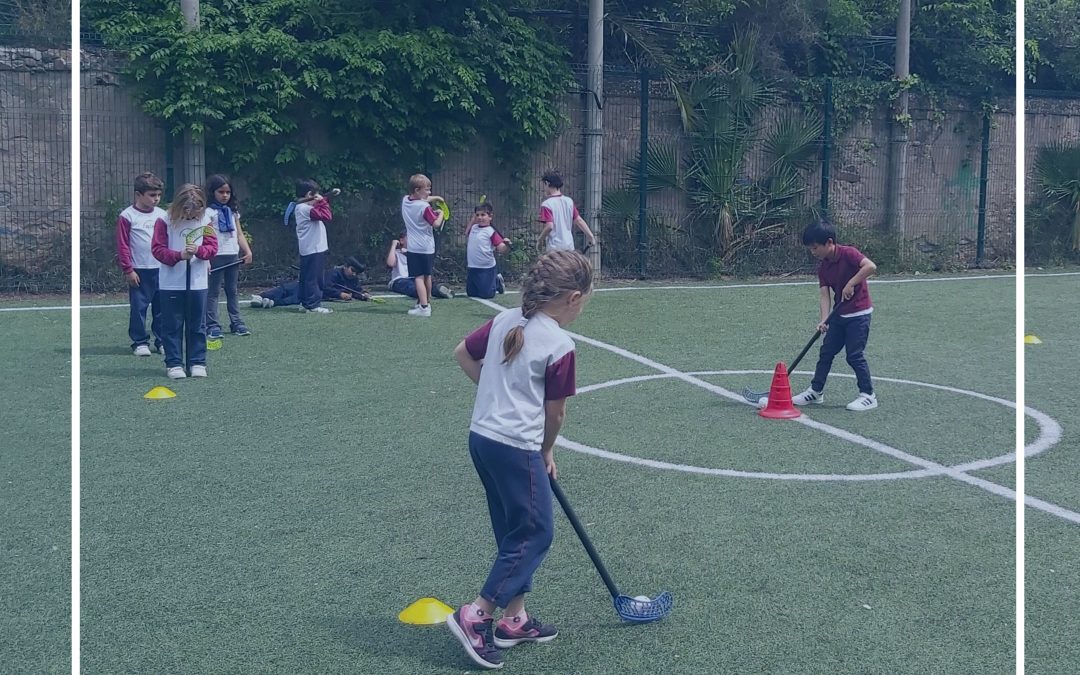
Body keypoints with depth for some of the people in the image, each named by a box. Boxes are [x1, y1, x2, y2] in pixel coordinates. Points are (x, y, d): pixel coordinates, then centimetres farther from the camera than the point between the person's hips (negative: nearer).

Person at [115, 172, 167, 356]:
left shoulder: (162, 215, 8)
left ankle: (162, 341, 17)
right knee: (138, 308, 2)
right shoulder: (127, 216, -5)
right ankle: (140, 342, 11)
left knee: (161, 307, 8)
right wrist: (128, 270, -7)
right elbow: (122, 246, -5)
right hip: (139, 271, -4)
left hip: (162, 270, 4)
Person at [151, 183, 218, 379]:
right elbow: (157, 249, -8)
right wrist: (179, 255, -22)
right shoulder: (166, 220, -7)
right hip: (171, 284, -2)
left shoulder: (206, 219, 0)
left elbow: (212, 247, 1)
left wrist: (199, 250, -20)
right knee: (172, 326, 4)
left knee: (197, 325, 9)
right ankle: (174, 363, 12)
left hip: (198, 282, 2)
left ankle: (198, 362, 17)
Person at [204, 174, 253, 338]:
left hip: (233, 255, 6)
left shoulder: (232, 211, 15)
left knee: (233, 290, 11)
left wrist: (248, 251, 4)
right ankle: (212, 326, 0)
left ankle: (236, 323, 16)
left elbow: (239, 234, 16)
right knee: (213, 291, -1)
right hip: (216, 256, -6)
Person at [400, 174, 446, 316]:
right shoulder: (425, 207, -14)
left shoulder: (405, 201, 3)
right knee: (427, 276, 16)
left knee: (419, 277, -5)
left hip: (413, 247, 2)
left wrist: (434, 198, 19)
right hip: (426, 247, -2)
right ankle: (426, 302, 30)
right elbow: (436, 224, -16)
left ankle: (424, 307, -15)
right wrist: (441, 213, 1)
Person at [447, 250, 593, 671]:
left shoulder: (505, 321, 5)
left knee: (515, 533, 18)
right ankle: (475, 616, 2)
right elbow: (555, 413, -5)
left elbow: (462, 354, 17)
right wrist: (547, 452, 12)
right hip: (517, 449, -8)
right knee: (535, 535, 4)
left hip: (482, 437, 8)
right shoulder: (560, 346, -14)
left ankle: (514, 619, 26)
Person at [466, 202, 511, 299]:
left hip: (486, 269, -7)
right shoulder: (474, 227, 6)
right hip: (472, 268, 7)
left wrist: (506, 246, -41)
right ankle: (493, 281, 36)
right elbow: (466, 235, 30)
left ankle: (497, 282, 27)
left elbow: (500, 248, -19)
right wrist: (473, 220, 20)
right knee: (471, 293, 16)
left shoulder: (491, 232, -13)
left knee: (485, 294, -2)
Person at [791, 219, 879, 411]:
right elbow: (825, 295, -4)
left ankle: (868, 396, 6)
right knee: (826, 352, 11)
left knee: (854, 355, -7)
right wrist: (824, 319, -17)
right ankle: (816, 391, 23)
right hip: (840, 315, 8)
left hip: (859, 313, -7)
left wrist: (851, 284, -30)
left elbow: (871, 266, -32)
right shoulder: (822, 267, 2)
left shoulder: (848, 253, -17)